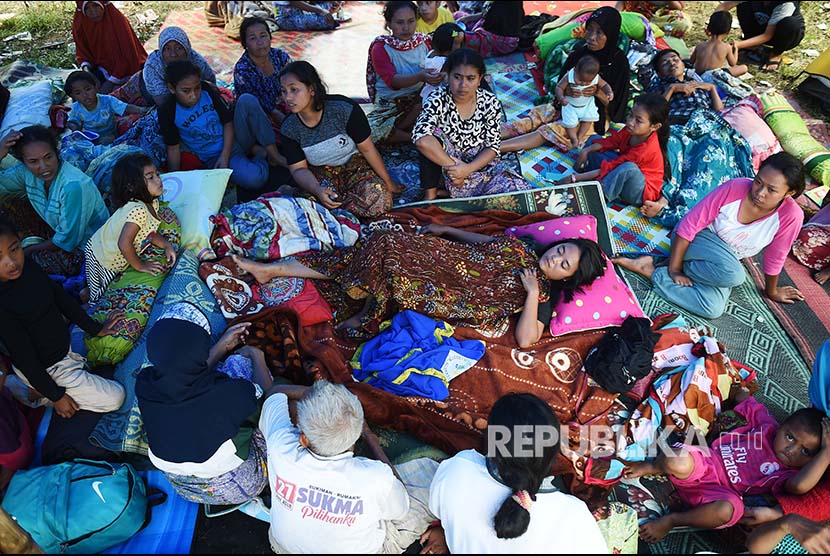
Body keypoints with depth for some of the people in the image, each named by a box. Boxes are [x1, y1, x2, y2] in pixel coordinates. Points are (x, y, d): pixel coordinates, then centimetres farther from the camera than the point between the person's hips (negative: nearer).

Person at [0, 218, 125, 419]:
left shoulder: (26, 265, -13)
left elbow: (60, 297, 1)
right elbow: (24, 358, -23)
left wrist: (95, 328, 8)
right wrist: (56, 396, -12)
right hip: (49, 370, -7)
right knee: (115, 398, -3)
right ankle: (38, 393, 8)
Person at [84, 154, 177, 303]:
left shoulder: (152, 202, -9)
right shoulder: (138, 210, -37)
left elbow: (149, 231, 5)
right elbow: (124, 243, -40)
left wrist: (167, 245, -10)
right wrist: (140, 266, -25)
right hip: (103, 262, -8)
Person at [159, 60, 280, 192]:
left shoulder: (208, 91, -5)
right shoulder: (168, 112, -11)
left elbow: (227, 122, -3)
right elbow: (173, 148, -5)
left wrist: (224, 156, -14)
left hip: (233, 138, 3)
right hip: (214, 157, -3)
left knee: (247, 99, -24)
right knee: (254, 179, -36)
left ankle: (272, 152, -15)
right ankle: (260, 153, -1)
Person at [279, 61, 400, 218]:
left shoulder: (344, 109, -22)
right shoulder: (289, 128, -11)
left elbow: (367, 148, -14)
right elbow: (298, 168, -7)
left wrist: (388, 182, -5)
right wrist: (317, 190, -29)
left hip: (355, 165, 0)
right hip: (321, 173, 1)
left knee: (378, 202, -29)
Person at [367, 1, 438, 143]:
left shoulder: (423, 41, 1)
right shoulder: (380, 48, -12)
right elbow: (393, 81, -26)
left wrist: (436, 74, -27)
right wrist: (421, 76, -44)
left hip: (419, 98, 3)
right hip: (390, 103, -3)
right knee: (370, 130, -32)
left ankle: (397, 129, -13)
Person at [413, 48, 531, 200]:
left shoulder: (491, 102, -5)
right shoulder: (437, 98, -13)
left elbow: (492, 146, -5)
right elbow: (421, 138, -29)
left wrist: (468, 169, -23)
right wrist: (454, 166, -30)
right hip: (443, 167, -2)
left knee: (521, 192, -20)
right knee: (432, 136, -29)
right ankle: (431, 194, -15)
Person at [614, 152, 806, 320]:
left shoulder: (791, 215, -19)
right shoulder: (735, 188, -23)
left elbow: (775, 257, -3)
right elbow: (689, 224, -19)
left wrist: (771, 291, 11)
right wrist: (674, 269, -21)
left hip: (727, 261, 3)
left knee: (712, 309, -27)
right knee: (733, 274, -36)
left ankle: (652, 272, -17)